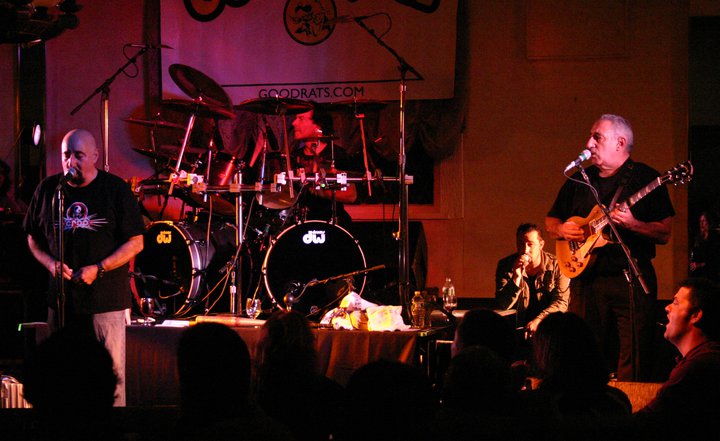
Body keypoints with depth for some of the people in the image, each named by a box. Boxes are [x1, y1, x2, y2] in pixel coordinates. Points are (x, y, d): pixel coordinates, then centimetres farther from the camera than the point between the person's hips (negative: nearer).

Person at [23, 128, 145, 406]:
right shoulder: (48, 190, 7)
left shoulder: (115, 189, -2)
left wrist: (98, 269, -14)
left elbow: (135, 242, -3)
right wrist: (50, 263, -4)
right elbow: (33, 237, 16)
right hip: (61, 297, 3)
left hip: (107, 299, -3)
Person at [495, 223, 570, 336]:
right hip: (517, 328, 0)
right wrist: (516, 278, -22)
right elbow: (502, 306, -8)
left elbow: (561, 302, -7)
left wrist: (538, 320, -23)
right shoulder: (506, 265, -1)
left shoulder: (556, 265, -2)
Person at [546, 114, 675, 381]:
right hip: (585, 277, 5)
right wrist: (561, 229, 1)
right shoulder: (579, 181, 14)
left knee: (634, 361, -7)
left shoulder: (645, 178, -1)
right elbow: (550, 221, 23)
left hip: (630, 278, -4)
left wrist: (632, 224, -21)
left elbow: (664, 234, -5)